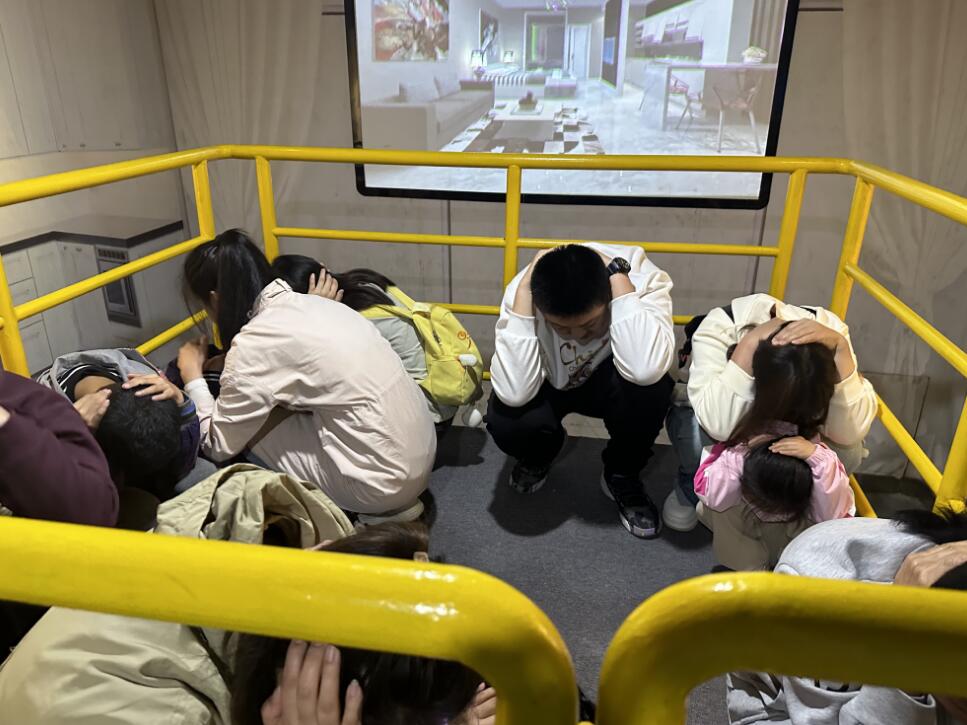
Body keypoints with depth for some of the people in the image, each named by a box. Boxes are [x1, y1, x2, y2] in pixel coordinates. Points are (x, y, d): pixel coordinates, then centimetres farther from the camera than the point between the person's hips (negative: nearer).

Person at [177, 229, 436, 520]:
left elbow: (219, 445, -2)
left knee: (251, 421, 3)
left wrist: (192, 376, 10)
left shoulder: (255, 343, -14)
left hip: (384, 482, -8)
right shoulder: (308, 304, 8)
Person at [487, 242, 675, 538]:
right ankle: (540, 455, 8)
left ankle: (621, 476, -3)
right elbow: (514, 394, -39)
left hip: (609, 384, 0)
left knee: (650, 384, -35)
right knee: (505, 422, -32)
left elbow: (645, 370, -49)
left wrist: (617, 274, -42)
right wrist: (524, 287, -41)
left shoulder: (643, 277, -31)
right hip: (550, 386, 0)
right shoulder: (520, 290, -30)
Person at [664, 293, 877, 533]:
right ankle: (692, 489, -1)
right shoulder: (718, 329, -36)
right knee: (700, 436, -38)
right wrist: (750, 343, -50)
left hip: (781, 432, 2)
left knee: (846, 454, -28)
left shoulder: (829, 328, -29)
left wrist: (840, 347, -44)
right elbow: (719, 426, -48)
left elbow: (851, 433, -36)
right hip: (712, 420, -2)